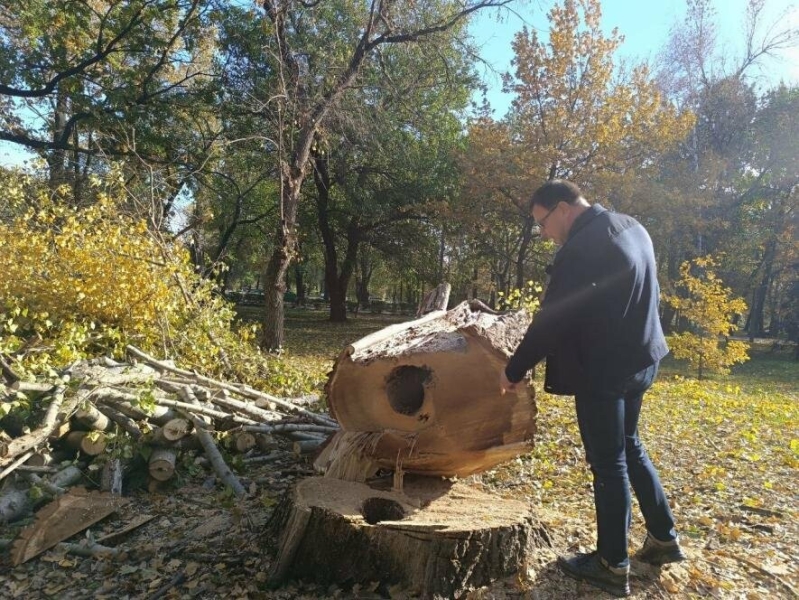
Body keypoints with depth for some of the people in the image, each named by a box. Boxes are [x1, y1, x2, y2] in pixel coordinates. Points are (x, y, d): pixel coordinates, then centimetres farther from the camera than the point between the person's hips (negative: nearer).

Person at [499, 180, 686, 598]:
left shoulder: (580, 248, -23)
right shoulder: (632, 228, 7)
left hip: (602, 370, -9)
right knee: (628, 446, 23)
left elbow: (550, 321, -20)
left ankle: (613, 566, 19)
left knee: (608, 462, 3)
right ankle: (664, 538, 35)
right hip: (639, 358, 9)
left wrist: (515, 370, -9)